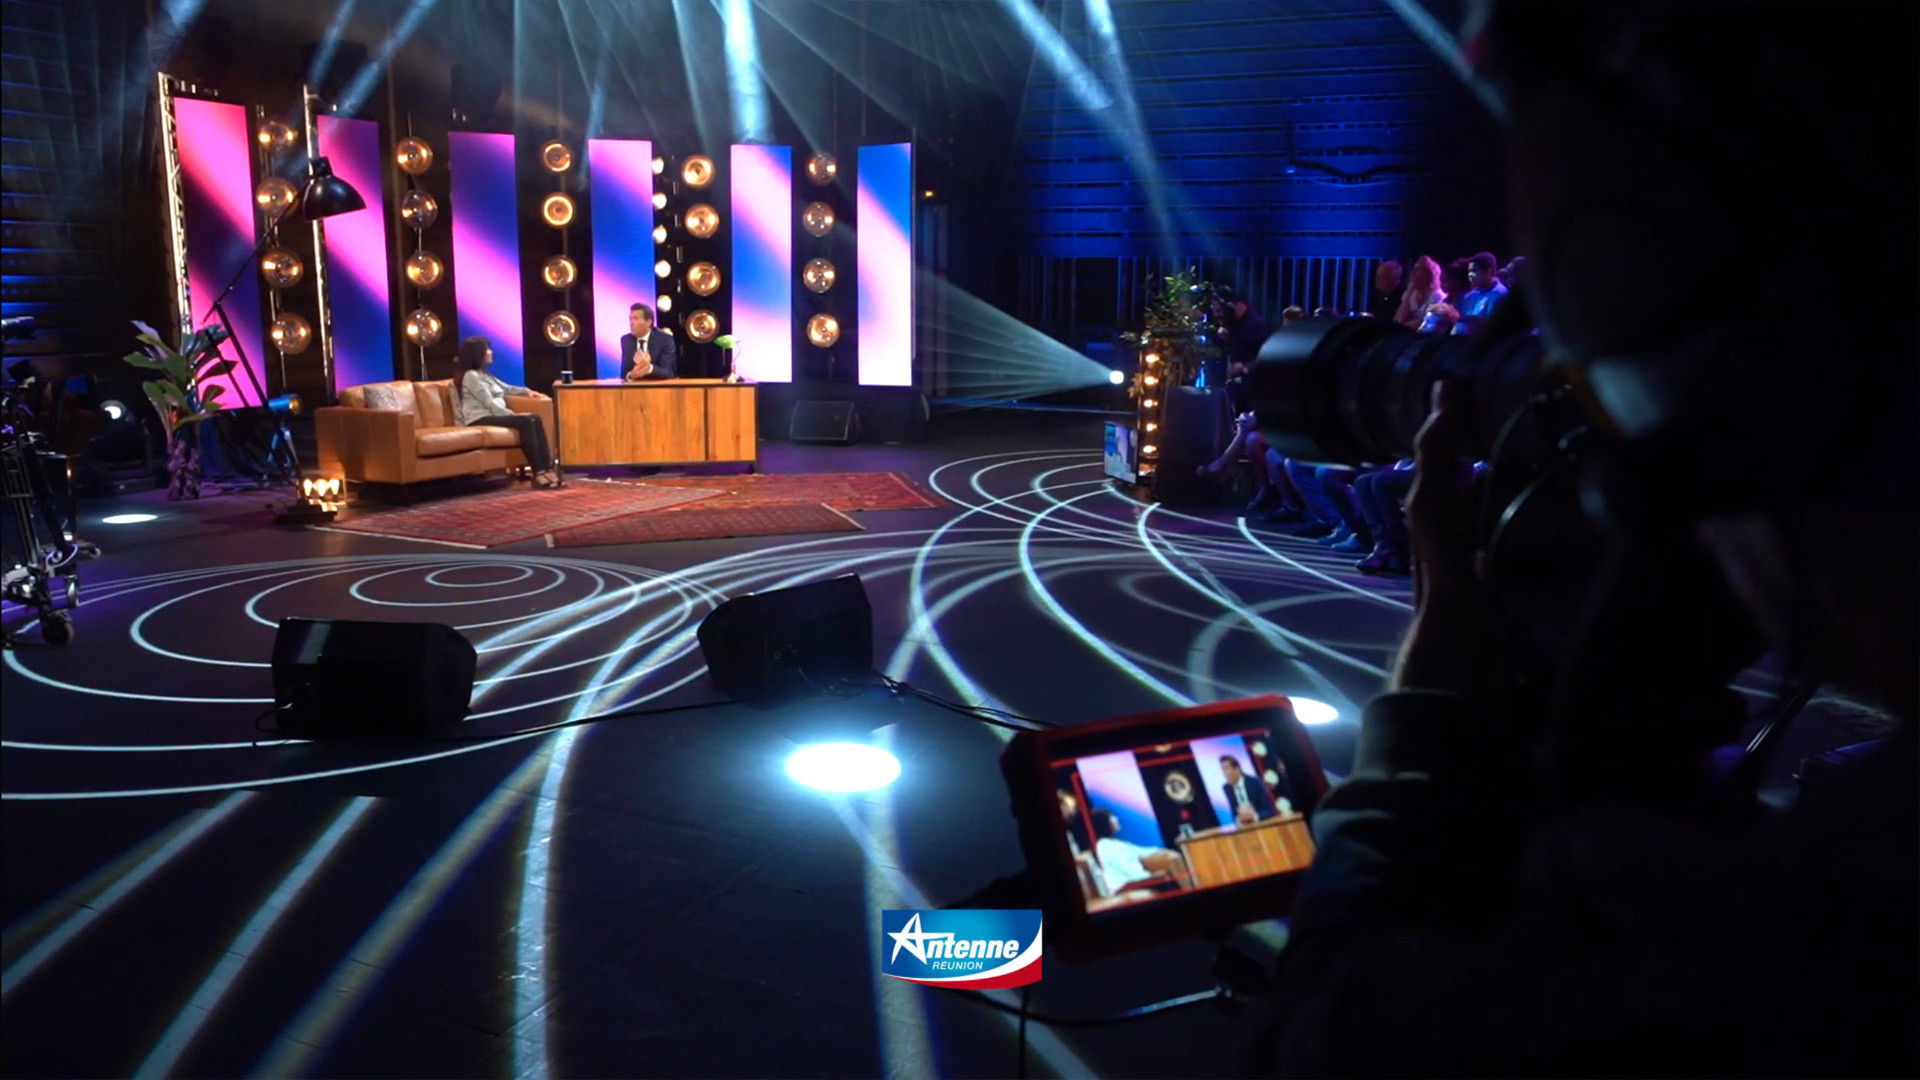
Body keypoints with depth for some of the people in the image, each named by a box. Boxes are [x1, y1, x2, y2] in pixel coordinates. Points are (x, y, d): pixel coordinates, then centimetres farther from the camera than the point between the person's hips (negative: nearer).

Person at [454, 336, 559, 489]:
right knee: (525, 422, -28)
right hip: (481, 420, -9)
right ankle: (539, 473, -34)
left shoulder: (484, 375, 24)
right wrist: (514, 414, -16)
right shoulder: (471, 376, -5)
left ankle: (547, 469, -27)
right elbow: (489, 403, -14)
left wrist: (527, 391, 19)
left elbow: (506, 388, 35)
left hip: (494, 416, 9)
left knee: (535, 419, -15)